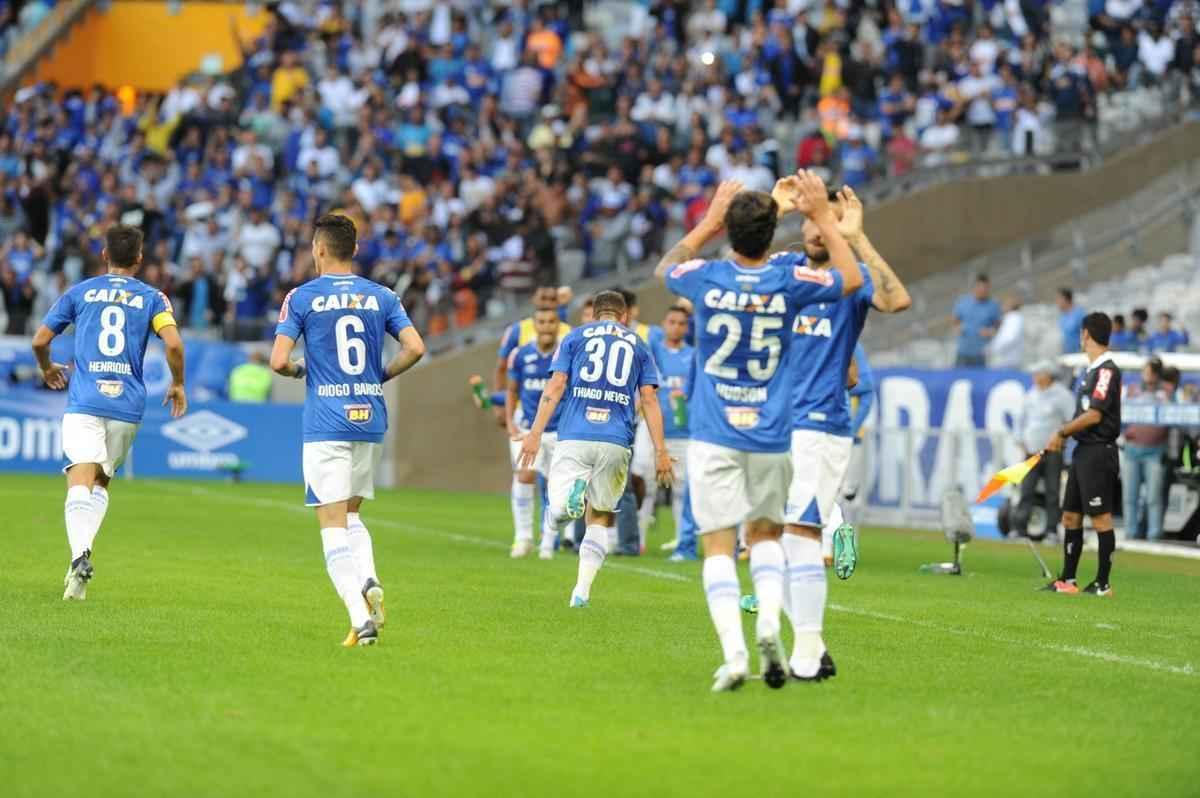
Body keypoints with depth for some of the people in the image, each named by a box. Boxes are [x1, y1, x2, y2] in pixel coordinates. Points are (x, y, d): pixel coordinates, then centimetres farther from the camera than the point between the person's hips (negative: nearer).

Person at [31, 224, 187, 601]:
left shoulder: (80, 292, 10)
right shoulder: (152, 297, 8)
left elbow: (40, 340, 10)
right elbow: (173, 344, -7)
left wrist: (47, 368, 31)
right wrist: (177, 385, 10)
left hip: (83, 403, -1)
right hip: (128, 404, 1)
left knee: (80, 483, -10)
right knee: (100, 482, 19)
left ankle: (80, 555, -35)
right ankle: (82, 551, 2)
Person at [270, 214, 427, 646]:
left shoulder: (301, 297, -3)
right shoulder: (381, 296, 6)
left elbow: (278, 361, -10)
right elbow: (415, 348, -3)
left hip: (325, 425, -4)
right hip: (371, 420, 4)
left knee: (333, 525, -3)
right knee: (351, 514, 21)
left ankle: (361, 619, -16)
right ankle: (369, 582, -6)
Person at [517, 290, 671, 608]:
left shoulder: (575, 337, 13)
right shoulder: (638, 346, 16)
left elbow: (555, 387, 2)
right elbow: (649, 399, 7)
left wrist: (535, 433, -1)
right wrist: (661, 451, 5)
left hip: (574, 438, -1)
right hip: (616, 443, 1)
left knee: (557, 517, -1)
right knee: (601, 518, 15)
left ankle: (572, 496, -35)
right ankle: (582, 589, 2)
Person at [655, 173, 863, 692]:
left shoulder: (705, 277, -7)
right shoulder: (789, 281, -8)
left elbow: (664, 268, 19)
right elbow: (852, 277, 13)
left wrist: (710, 220, 25)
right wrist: (822, 215, 17)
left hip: (713, 437, -1)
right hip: (772, 437, 1)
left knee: (719, 546, -2)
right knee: (766, 533, 19)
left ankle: (733, 653, -17)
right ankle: (770, 624, -5)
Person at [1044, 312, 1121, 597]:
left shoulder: (1107, 370, -14)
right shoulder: (1091, 370, 15)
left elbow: (1094, 415, -20)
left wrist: (1062, 432, -11)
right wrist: (1063, 435, 9)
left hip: (1099, 452, -10)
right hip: (1083, 451, 10)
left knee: (1100, 517, -5)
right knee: (1070, 515, 11)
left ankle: (1103, 583, -1)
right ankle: (1067, 580, 16)